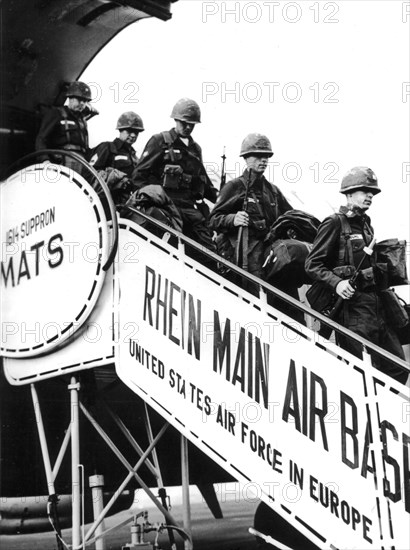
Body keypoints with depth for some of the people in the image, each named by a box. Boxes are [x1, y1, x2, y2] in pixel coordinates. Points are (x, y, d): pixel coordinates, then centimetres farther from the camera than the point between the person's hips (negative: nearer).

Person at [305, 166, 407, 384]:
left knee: (397, 368, 8)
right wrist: (336, 283, -24)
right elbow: (312, 264, -11)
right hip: (353, 305, -8)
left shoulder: (365, 223, 17)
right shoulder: (334, 223, -6)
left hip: (376, 303, 8)